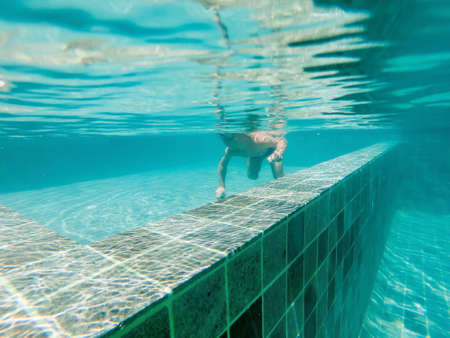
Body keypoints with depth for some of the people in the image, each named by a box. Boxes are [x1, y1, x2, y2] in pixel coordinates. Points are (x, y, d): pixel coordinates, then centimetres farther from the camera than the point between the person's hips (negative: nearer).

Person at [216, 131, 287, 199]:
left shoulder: (257, 140, -48)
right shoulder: (230, 151, -34)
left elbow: (283, 141, -40)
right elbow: (222, 165, -14)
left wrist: (278, 152, -62)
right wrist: (221, 186, -23)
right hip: (255, 152, 4)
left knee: (278, 177, -11)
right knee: (252, 176, 8)